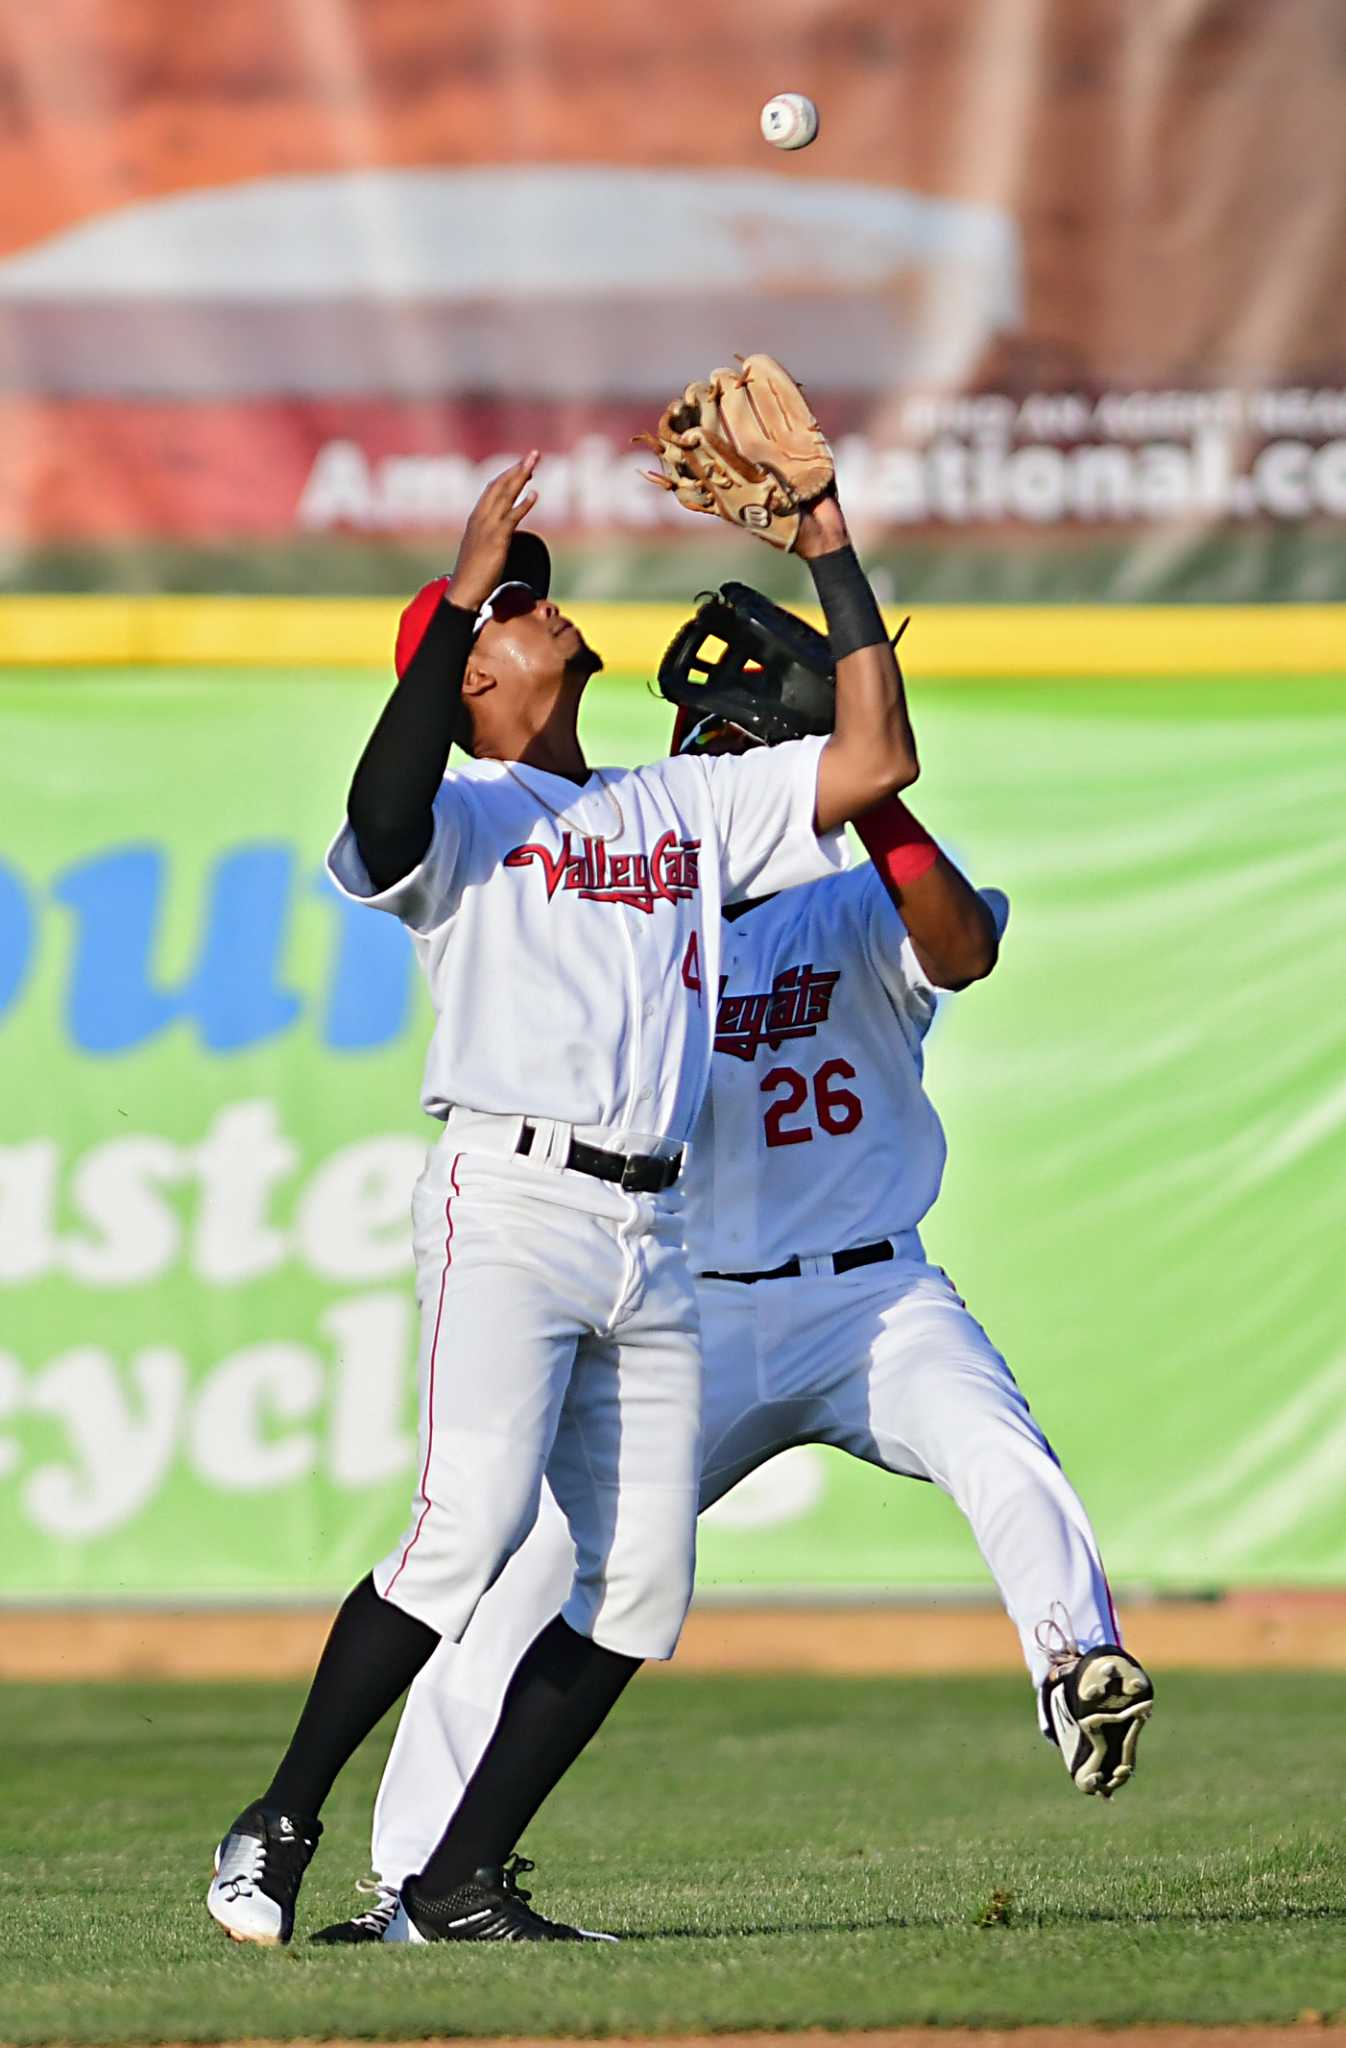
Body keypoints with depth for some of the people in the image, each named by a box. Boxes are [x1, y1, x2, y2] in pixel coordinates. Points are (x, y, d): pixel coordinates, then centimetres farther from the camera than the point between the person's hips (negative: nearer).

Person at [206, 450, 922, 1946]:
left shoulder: (686, 804, 22)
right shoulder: (461, 813, 5)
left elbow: (876, 758, 17)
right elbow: (384, 818, -20)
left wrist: (831, 554, 15)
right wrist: (460, 589, -20)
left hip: (652, 1233, 6)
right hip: (508, 1205, -6)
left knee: (640, 1584, -1)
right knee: (471, 1529, -21)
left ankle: (460, 1877, 5)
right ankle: (280, 1826, -9)